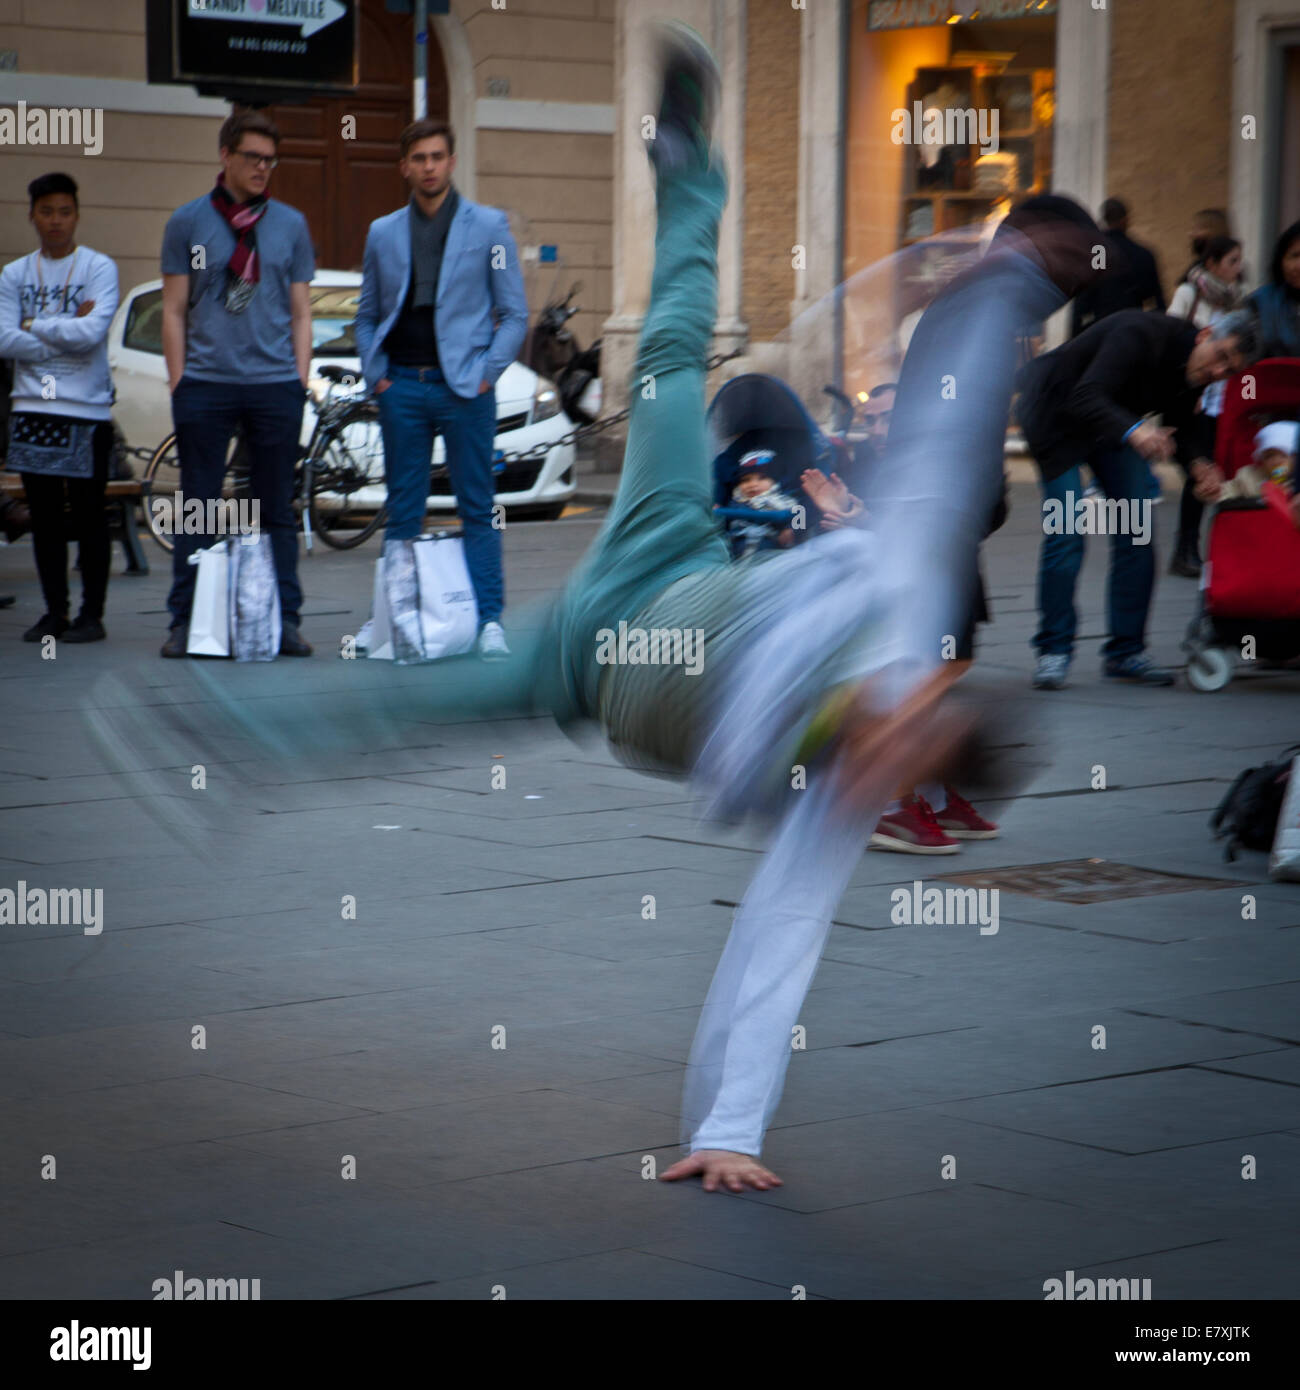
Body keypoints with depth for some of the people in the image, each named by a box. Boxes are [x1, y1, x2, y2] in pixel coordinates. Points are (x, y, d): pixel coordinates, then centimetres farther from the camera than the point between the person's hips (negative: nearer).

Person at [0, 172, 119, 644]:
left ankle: (92, 614, 5)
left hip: (87, 411, -3)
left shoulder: (99, 268, -1)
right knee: (44, 516, 6)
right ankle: (54, 612, 13)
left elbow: (92, 331, -15)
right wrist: (66, 332, -7)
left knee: (88, 516, -1)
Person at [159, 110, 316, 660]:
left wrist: (300, 383, 4)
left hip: (275, 386, 1)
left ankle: (285, 621, 5)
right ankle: (185, 623, 4)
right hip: (205, 386, -1)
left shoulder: (290, 225, 12)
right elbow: (174, 311, 6)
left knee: (276, 509, 3)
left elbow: (301, 313, 13)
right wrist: (178, 383, -2)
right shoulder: (188, 222, 7)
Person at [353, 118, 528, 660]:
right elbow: (367, 315, 17)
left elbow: (514, 313, 3)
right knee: (402, 511, 7)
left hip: (463, 387, -3)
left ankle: (489, 620, -1)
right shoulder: (383, 233, 11)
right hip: (402, 387, 3)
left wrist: (487, 372, -7)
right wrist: (375, 373, 3)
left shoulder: (488, 226, 3)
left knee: (477, 509, -2)